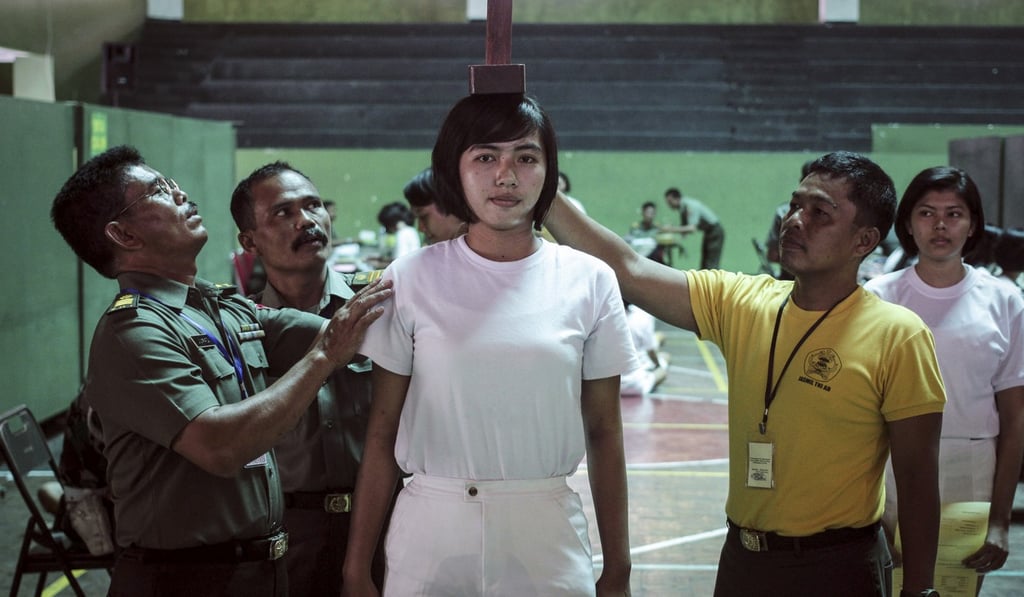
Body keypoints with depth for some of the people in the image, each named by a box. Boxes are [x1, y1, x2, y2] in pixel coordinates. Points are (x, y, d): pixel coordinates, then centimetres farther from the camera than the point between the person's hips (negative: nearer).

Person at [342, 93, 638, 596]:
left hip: (546, 532, 1)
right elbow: (382, 433, 1)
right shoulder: (409, 280, -2)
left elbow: (605, 433, 5)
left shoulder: (589, 281, 0)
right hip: (430, 531, 0)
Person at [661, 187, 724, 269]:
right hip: (707, 233, 9)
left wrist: (672, 229, -37)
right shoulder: (682, 209, 1)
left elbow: (692, 228, -36)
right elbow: (683, 230, 7)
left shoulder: (691, 206, -26)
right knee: (704, 266, 8)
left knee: (711, 265, -14)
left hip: (715, 232, -9)